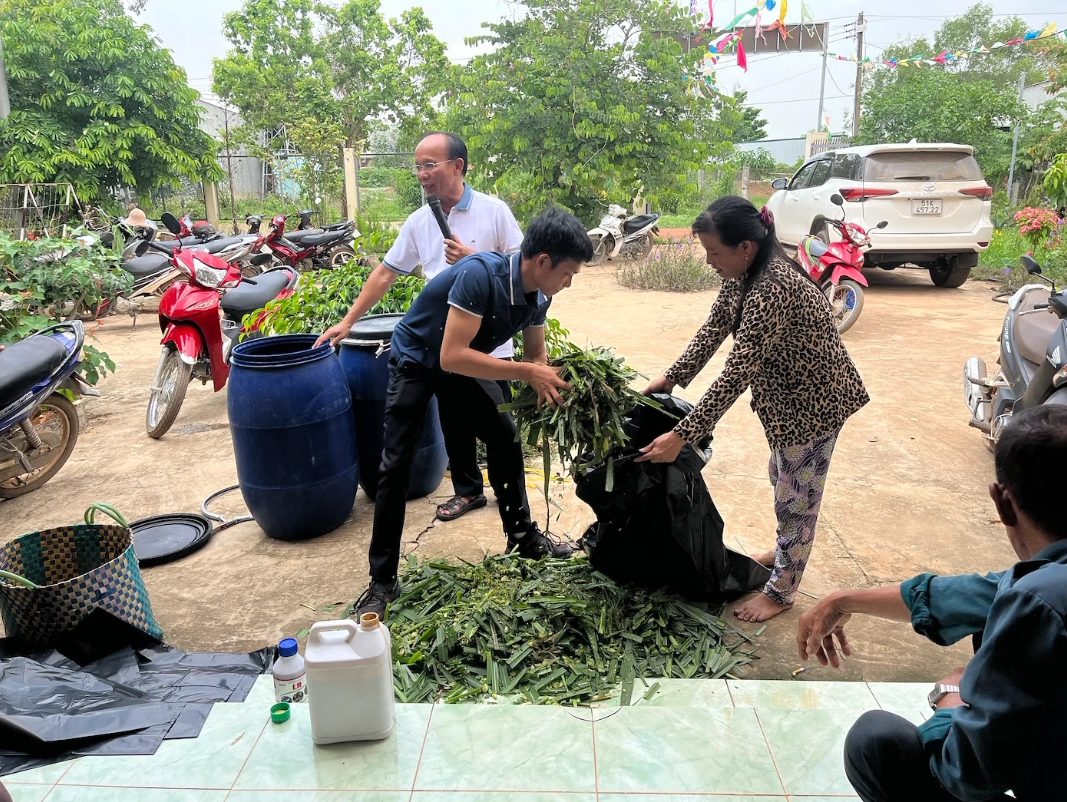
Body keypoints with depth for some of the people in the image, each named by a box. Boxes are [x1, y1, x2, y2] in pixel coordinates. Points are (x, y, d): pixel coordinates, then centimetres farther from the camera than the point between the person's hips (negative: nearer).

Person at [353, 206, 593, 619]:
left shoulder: (537, 296, -14)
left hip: (463, 361, 7)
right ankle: (382, 581, 0)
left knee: (505, 438, 6)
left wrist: (548, 382, -21)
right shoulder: (479, 274, -37)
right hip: (416, 359, -6)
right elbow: (452, 356, -41)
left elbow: (536, 355, 0)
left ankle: (522, 535, 25)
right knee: (396, 467, -9)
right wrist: (527, 372, -40)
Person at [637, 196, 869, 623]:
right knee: (782, 480, 25)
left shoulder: (773, 289, -35)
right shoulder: (745, 273, -6)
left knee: (796, 495, 6)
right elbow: (713, 330, 4)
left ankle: (781, 590, 23)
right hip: (787, 393, 9)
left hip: (815, 399, -9)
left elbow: (735, 375, -36)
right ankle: (784, 552, 47)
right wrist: (670, 378, -2)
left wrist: (682, 435, -35)